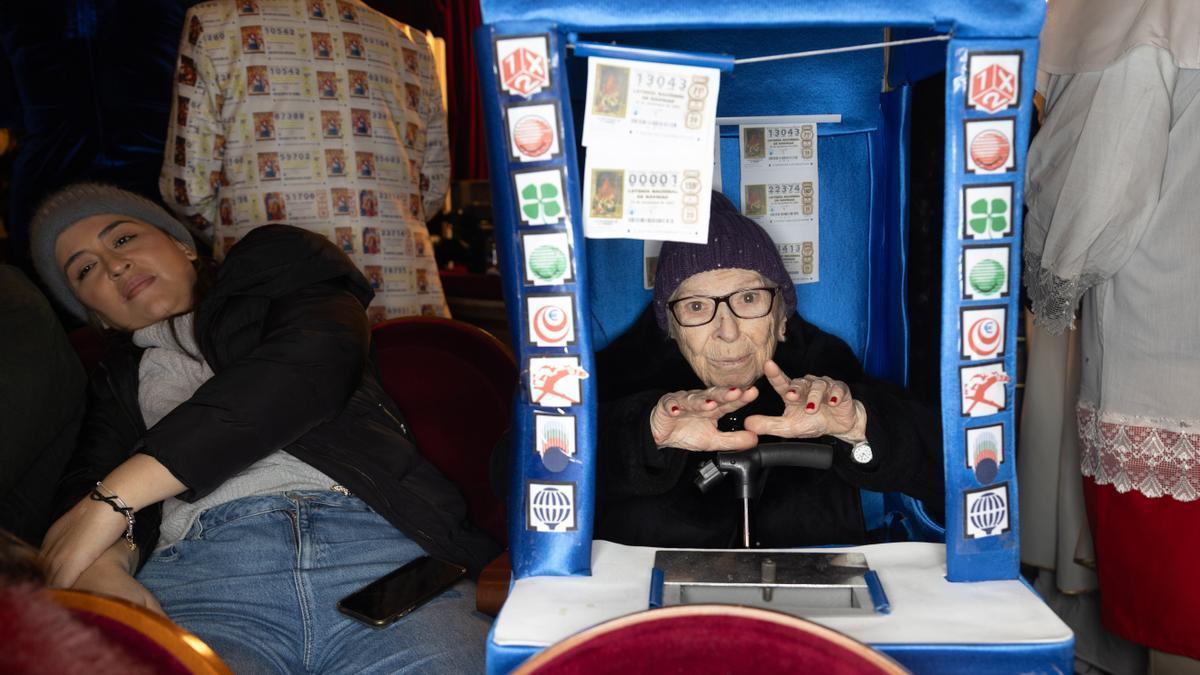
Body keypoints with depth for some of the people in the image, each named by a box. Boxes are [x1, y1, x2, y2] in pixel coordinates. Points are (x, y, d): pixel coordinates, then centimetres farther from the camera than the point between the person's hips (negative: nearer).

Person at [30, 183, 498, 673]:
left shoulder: (274, 267, 22)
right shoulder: (120, 379, 31)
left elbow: (307, 367, 0)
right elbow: (87, 480, 14)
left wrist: (113, 496, -4)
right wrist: (103, 563, -13)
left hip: (376, 541, -2)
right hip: (196, 567, 3)